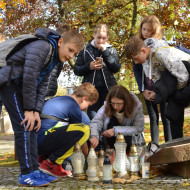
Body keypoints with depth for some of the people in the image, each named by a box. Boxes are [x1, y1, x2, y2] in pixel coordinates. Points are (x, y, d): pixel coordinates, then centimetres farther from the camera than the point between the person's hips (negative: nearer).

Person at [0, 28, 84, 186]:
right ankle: (26, 174, -8)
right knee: (24, 125, -13)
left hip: (19, 85, 10)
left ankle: (34, 170, 12)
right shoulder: (41, 48, -22)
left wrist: (37, 111, -3)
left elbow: (42, 84, 6)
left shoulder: (54, 56, 8)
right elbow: (29, 79, -25)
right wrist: (29, 109, -20)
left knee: (32, 125, 7)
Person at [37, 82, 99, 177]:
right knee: (84, 129, -18)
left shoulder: (57, 99, 24)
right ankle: (50, 163, -12)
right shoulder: (73, 106, -4)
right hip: (44, 140, -10)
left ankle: (43, 157, 13)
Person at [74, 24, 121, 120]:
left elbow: (116, 68, -3)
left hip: (107, 88, 1)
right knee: (92, 118, -1)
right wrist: (89, 67, -10)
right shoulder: (86, 50, 7)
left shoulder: (111, 50, 10)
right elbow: (76, 70, 8)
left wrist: (105, 52, -8)